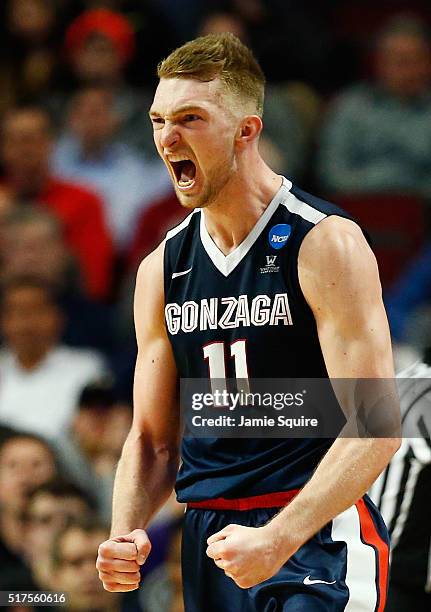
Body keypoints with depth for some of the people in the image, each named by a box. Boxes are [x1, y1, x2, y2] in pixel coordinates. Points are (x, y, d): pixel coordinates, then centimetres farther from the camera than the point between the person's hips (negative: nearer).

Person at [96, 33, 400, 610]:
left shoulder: (326, 244, -9)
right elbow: (152, 439, 17)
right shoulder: (162, 267, 10)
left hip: (316, 538, -6)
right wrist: (125, 535, -3)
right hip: (209, 540, 6)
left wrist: (278, 539, -25)